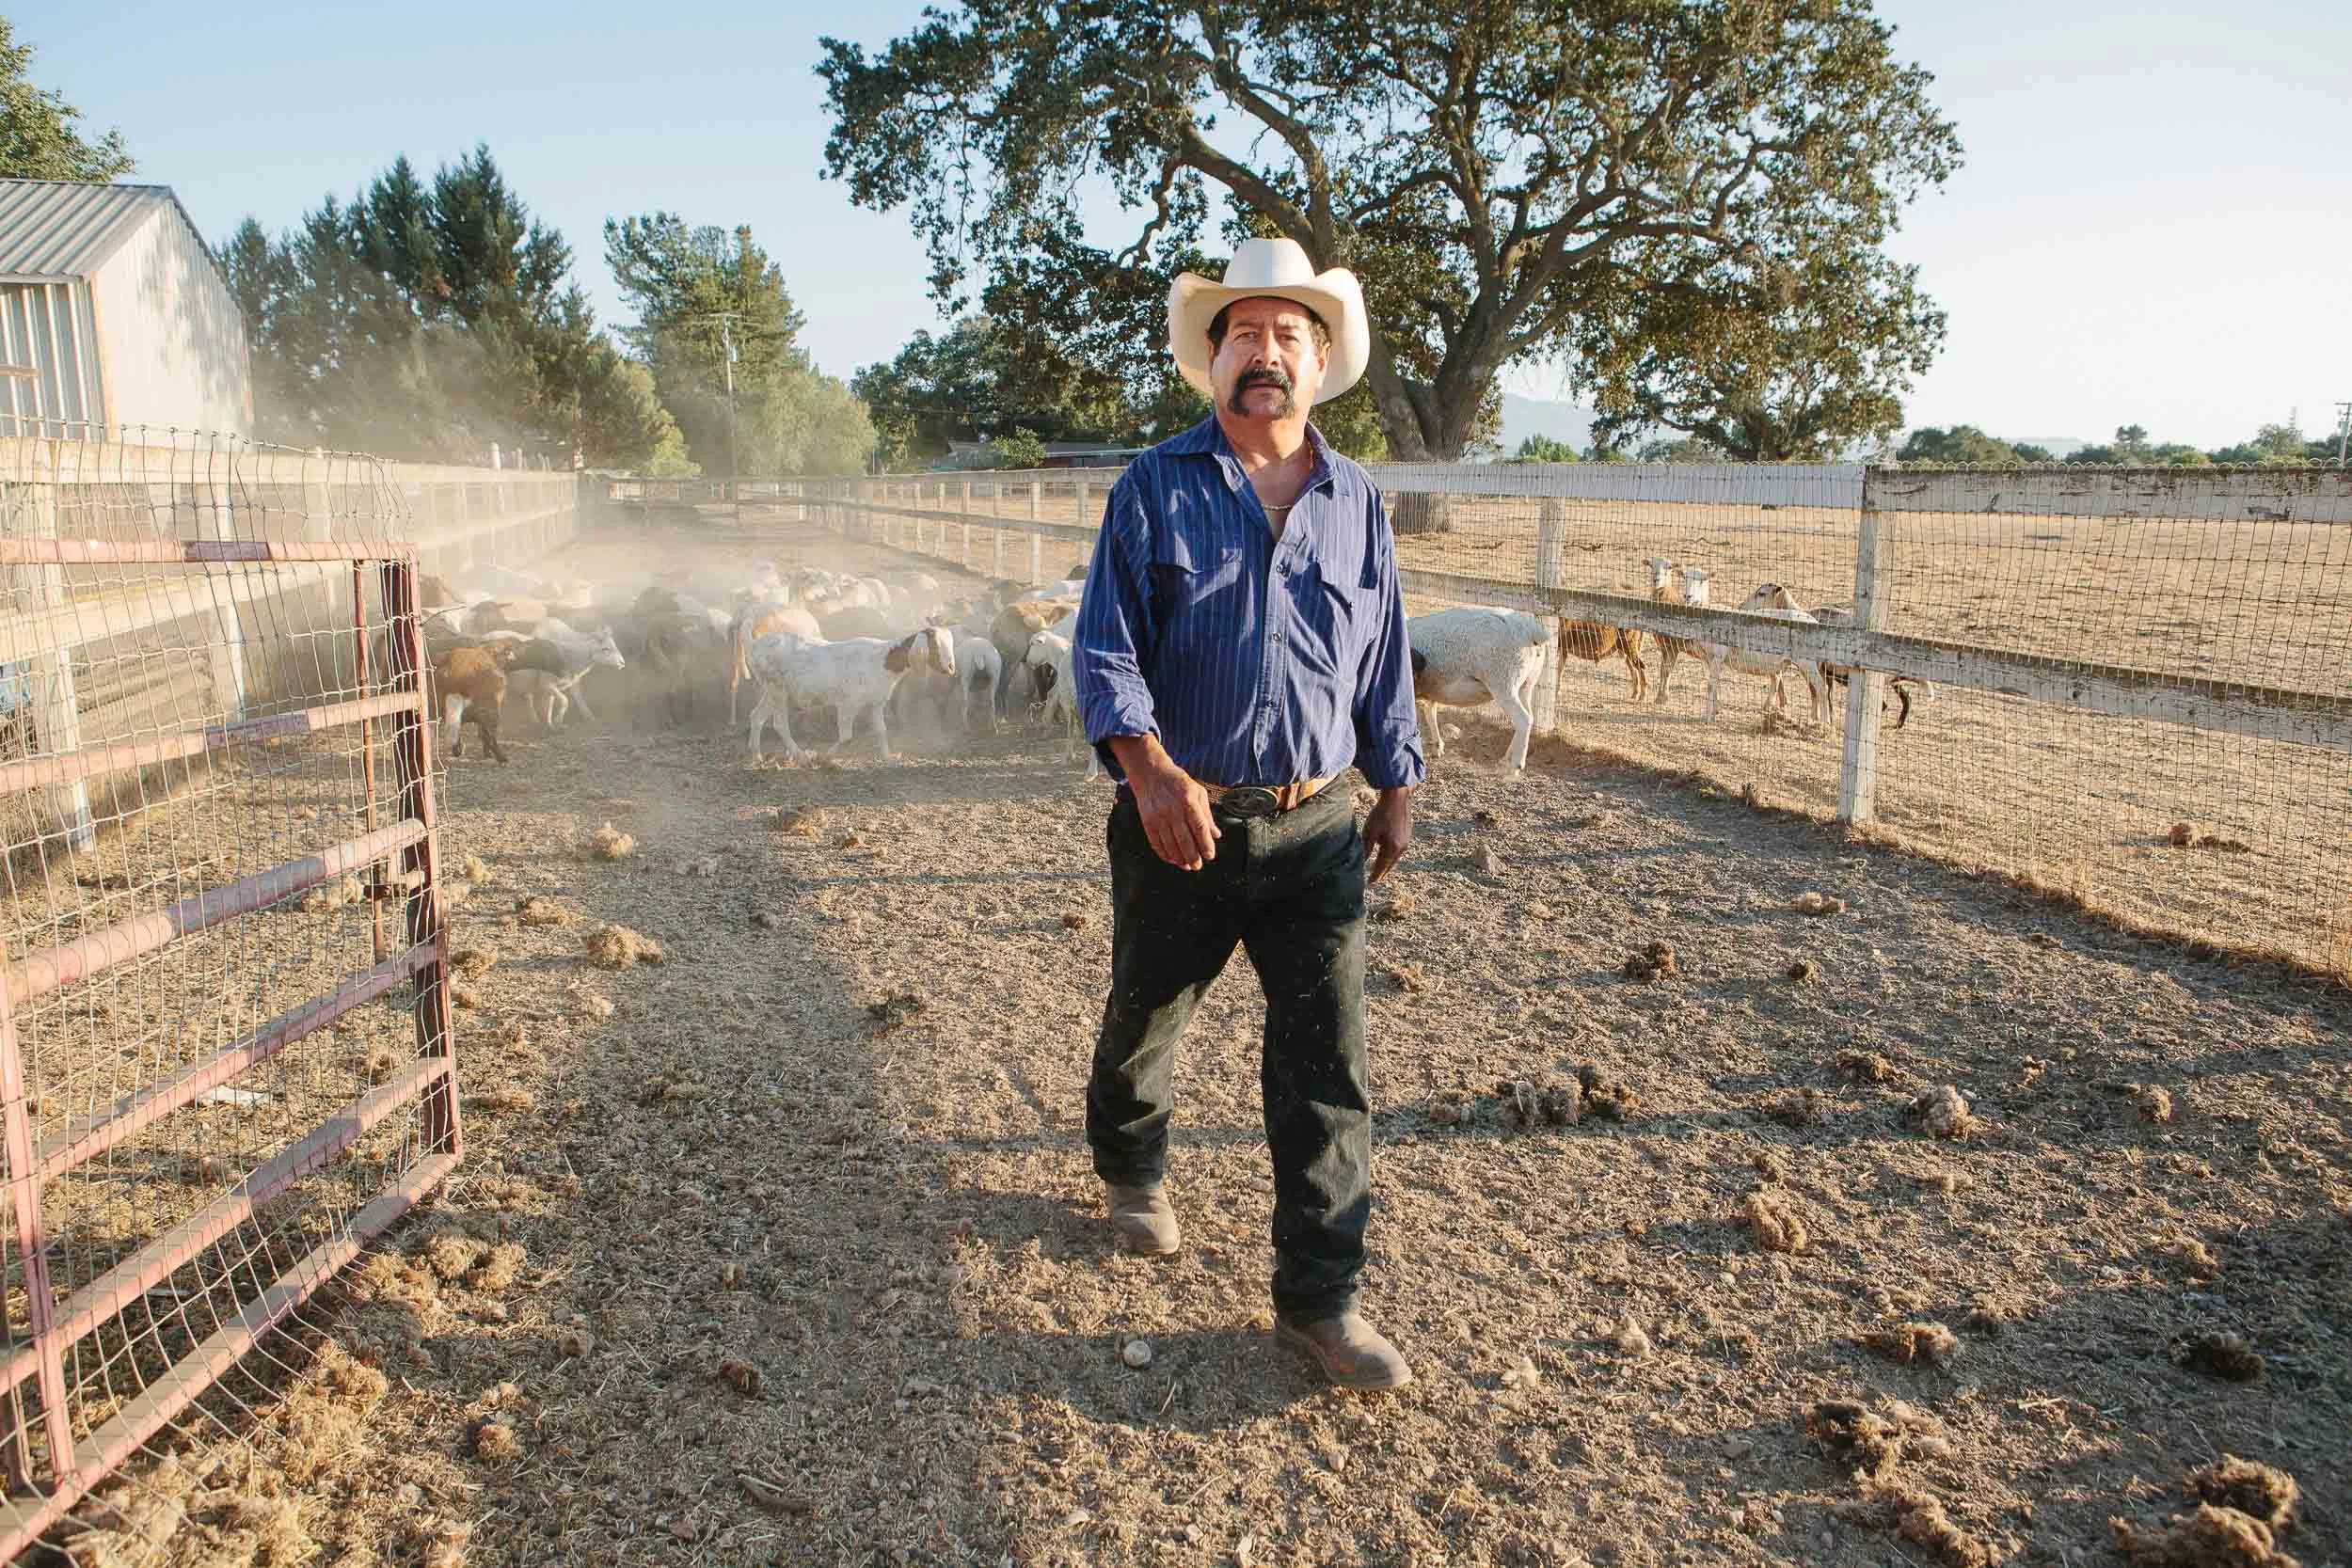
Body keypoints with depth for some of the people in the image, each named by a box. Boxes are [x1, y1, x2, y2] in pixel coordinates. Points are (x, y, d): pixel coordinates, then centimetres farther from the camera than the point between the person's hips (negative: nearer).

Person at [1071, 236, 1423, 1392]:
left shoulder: (1355, 500, 8)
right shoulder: (1155, 489, -1)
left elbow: (1384, 660, 15)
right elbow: (1103, 647, -8)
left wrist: (1397, 786, 14)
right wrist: (1149, 767, -23)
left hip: (1316, 828, 2)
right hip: (1180, 820, -1)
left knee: (1328, 1061, -1)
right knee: (1143, 1017, 17)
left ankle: (1318, 1299, 10)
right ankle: (1131, 1171, 47)